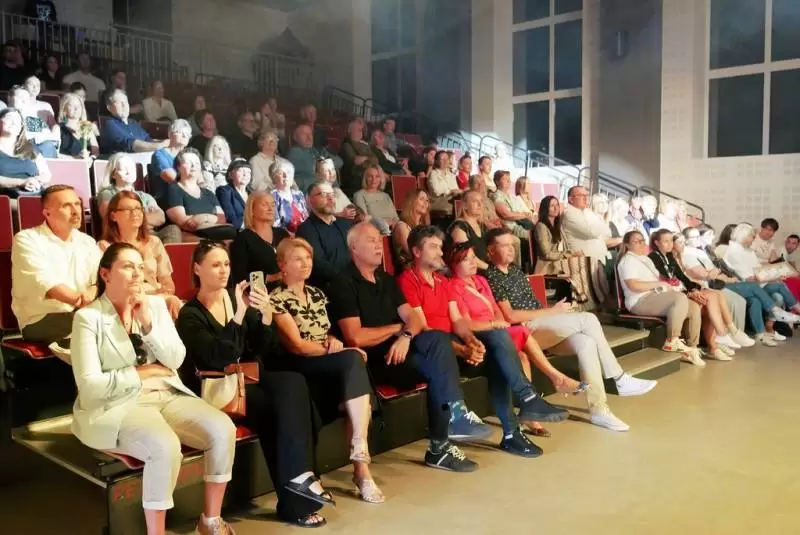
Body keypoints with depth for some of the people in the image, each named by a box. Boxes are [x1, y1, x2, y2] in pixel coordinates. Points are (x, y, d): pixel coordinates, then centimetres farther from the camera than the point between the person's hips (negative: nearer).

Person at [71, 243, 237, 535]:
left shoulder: (156, 304, 9)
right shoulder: (88, 317, -6)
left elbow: (176, 360, 2)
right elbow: (90, 385, -14)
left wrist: (148, 324, -10)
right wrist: (144, 373, -8)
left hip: (167, 395, 6)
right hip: (116, 406, -5)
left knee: (223, 429, -17)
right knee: (166, 446, -34)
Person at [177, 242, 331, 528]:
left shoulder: (238, 296, 10)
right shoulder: (190, 316, -2)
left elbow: (265, 351, 4)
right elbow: (219, 358, -18)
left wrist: (266, 315, -15)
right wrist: (240, 313, -26)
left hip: (253, 378, 4)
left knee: (294, 382, -29)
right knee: (285, 406, -29)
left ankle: (296, 476, -27)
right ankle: (295, 501, -22)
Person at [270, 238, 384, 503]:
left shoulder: (316, 294, 19)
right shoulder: (276, 299, -3)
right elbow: (296, 345, -9)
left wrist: (335, 343, -4)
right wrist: (331, 348, -13)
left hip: (330, 366, 6)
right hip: (300, 369, -6)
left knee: (351, 363, -29)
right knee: (353, 360, -31)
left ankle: (360, 463, -30)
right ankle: (360, 463, -31)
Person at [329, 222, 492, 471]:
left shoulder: (387, 280, 18)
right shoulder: (344, 284, -6)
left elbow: (413, 317, 8)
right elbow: (355, 338, -17)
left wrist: (406, 336, -17)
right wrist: (398, 328, -4)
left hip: (399, 350, 6)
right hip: (373, 360, -6)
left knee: (438, 339, -25)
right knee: (438, 364, -27)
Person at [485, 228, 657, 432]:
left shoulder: (515, 269, 19)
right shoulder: (492, 277, -9)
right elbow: (510, 316, -17)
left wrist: (553, 313, -1)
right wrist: (552, 311, -12)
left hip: (541, 326, 8)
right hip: (522, 331, -8)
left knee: (585, 342, -19)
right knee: (588, 319, -20)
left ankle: (599, 410, -15)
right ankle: (620, 379, -10)